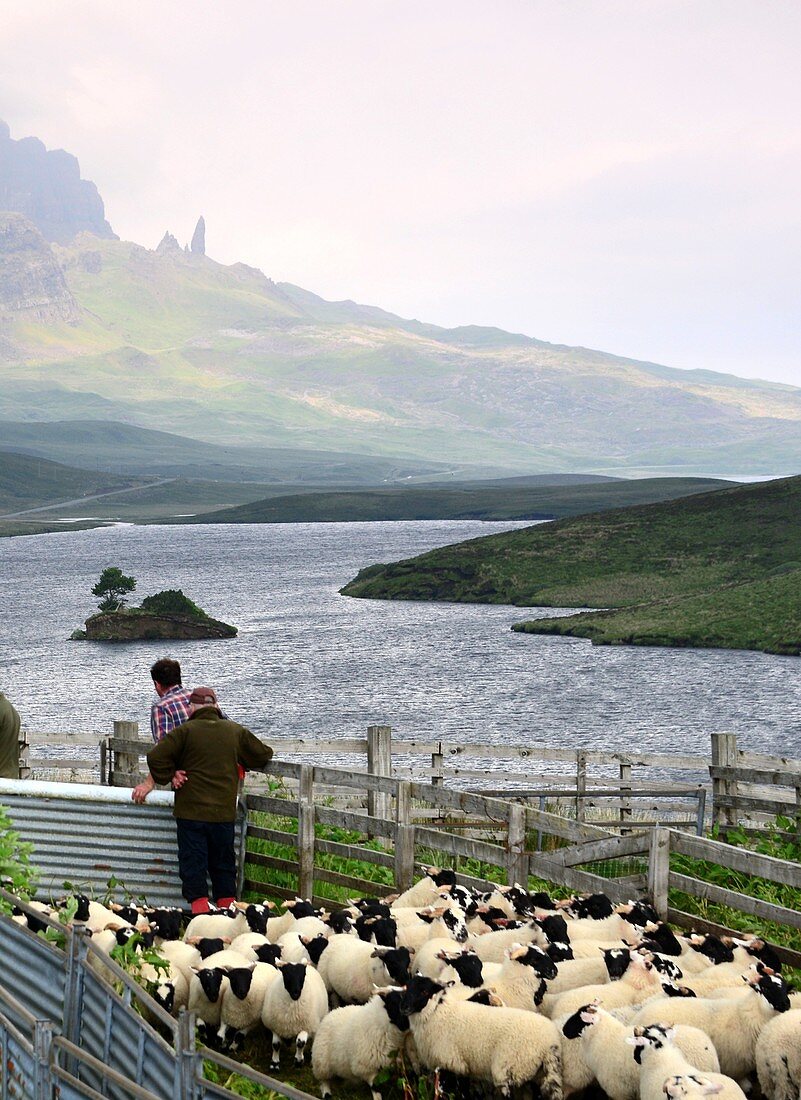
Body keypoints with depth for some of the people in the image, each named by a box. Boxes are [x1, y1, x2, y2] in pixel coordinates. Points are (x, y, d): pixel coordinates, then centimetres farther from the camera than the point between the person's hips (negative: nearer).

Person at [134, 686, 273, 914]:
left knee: (193, 861, 3)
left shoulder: (185, 731, -6)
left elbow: (155, 757, -13)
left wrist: (169, 775, 3)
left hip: (191, 811, -3)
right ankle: (227, 905, 16)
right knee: (223, 862, 15)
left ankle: (199, 906, -2)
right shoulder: (236, 731, 5)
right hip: (224, 812, 3)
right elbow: (264, 754, 16)